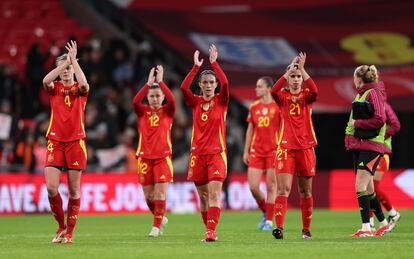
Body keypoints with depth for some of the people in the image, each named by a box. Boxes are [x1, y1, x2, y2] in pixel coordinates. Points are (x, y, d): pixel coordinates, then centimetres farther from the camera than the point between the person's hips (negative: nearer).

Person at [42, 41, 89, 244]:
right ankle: (61, 226, 10)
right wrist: (66, 61, -17)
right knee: (51, 187, -9)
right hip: (55, 141, 1)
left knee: (74, 190, 1)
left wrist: (73, 60, -16)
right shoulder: (54, 88, 8)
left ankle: (70, 231, 10)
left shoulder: (80, 89, 5)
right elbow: (46, 80, -16)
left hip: (75, 141, -1)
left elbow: (83, 84, -20)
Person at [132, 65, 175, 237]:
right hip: (145, 157, 2)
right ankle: (161, 218, 28)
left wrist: (160, 81, -17)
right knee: (148, 196, 4)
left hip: (162, 157, -2)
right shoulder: (142, 111, 7)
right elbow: (135, 101, -15)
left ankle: (156, 226, -4)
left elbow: (172, 99, -17)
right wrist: (148, 83, -19)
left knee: (160, 193, -10)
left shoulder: (167, 111, 4)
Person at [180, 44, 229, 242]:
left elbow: (225, 83, -17)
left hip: (217, 153, -3)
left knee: (214, 194, -15)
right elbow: (184, 87, -11)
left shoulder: (221, 101, 2)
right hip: (198, 154, 3)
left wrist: (214, 62, -16)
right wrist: (196, 66, -13)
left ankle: (211, 231, -23)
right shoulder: (195, 102, 7)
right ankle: (209, 230, 19)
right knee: (203, 196, 7)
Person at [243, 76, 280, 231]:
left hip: (273, 151, -4)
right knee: (253, 186, -3)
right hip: (256, 152, 4)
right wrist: (246, 151, 11)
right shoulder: (254, 107, 9)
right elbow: (250, 130, 15)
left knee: (271, 187, -3)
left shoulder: (278, 106, -4)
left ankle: (269, 221, 4)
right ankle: (265, 213, 21)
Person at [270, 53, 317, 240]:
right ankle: (279, 227, -20)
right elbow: (274, 91, -20)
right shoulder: (283, 96, 4)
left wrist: (302, 69, -21)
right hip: (286, 147, -1)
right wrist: (290, 69, -21)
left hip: (305, 147, 1)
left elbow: (315, 91, -20)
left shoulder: (306, 96, 5)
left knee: (305, 191, 8)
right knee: (283, 189, -13)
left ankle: (306, 229, 18)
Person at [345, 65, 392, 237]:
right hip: (358, 145, 9)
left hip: (371, 146, -9)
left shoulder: (374, 93, -9)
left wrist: (357, 123, -13)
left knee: (361, 187, -16)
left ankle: (366, 228, -18)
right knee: (368, 189, 13)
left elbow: (380, 119, -19)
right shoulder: (360, 95, 18)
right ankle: (384, 223, 24)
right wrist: (349, 137, 13)